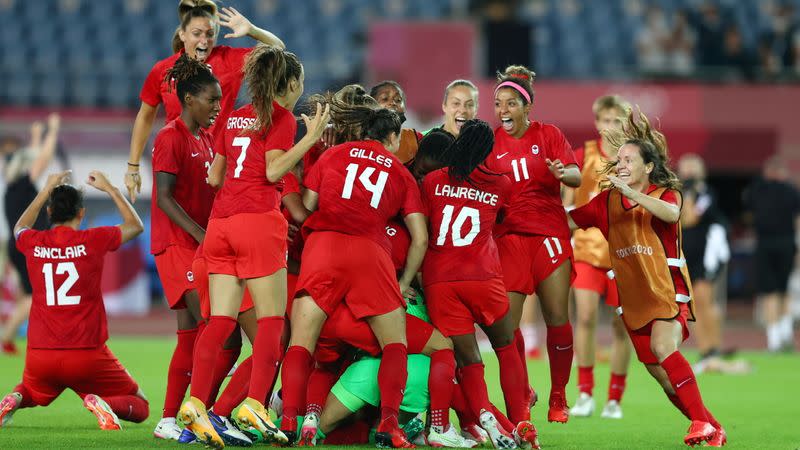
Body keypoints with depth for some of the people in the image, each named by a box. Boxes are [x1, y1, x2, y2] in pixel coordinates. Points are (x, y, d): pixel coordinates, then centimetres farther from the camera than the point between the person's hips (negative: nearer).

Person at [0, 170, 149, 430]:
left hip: (40, 356, 3)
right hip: (87, 355, -3)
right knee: (139, 407, 11)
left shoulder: (33, 243, 2)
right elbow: (135, 226, 16)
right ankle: (101, 403, -21)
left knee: (28, 392, 35)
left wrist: (47, 191, 36)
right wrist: (109, 188, 25)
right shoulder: (93, 240, -5)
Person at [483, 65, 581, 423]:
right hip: (508, 236, 1)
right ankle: (522, 392, 12)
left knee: (558, 319, -3)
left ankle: (558, 398, 11)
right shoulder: (490, 141, 5)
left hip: (550, 234, -1)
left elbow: (576, 176, -7)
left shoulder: (548, 134, 2)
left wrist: (563, 172, -28)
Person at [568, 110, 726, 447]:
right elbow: (570, 220, 8)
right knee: (662, 373, 2)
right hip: (633, 298, 5)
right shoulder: (608, 201, 9)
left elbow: (671, 213, -26)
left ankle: (702, 421, -28)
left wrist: (629, 192, -35)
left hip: (668, 291, -5)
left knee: (663, 348, -30)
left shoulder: (666, 194, -2)